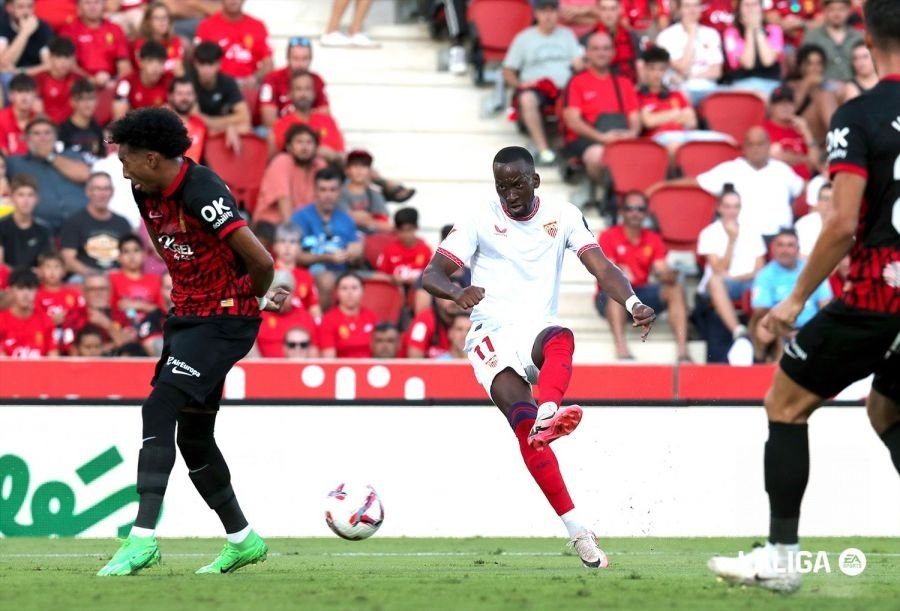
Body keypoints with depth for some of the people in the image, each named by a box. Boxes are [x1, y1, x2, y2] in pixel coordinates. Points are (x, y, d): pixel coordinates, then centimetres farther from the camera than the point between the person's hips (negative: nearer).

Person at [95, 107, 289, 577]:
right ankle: (242, 539, 28)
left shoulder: (202, 192, -22)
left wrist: (255, 299, -2)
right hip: (186, 316, 9)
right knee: (192, 435, 13)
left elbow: (260, 260, -24)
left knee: (158, 411, -21)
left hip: (225, 321, -9)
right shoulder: (148, 194, 5)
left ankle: (142, 538, -25)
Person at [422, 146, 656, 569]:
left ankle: (546, 417, -68)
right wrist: (458, 292, -25)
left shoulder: (563, 217, 9)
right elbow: (431, 274, -1)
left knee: (561, 340, -39)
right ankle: (577, 530, -33)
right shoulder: (479, 223, 5)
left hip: (538, 331, 2)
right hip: (492, 339, -1)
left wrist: (633, 304, -22)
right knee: (524, 423, -28)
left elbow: (602, 268, -1)